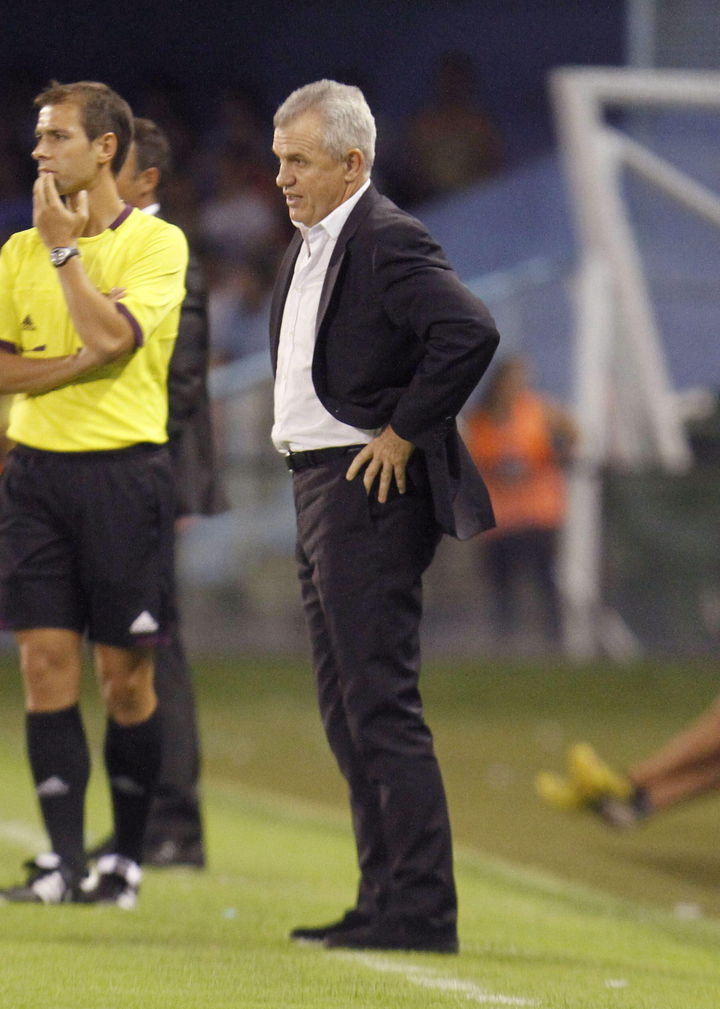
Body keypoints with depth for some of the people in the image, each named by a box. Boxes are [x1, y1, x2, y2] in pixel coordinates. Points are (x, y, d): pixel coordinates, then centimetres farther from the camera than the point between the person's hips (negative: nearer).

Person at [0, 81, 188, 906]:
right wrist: (78, 362, -10)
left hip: (123, 468, -4)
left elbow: (112, 335, -17)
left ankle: (126, 858, 10)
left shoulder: (157, 243, -1)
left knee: (123, 674, 0)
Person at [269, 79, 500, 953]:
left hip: (368, 489, -10)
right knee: (346, 708, 13)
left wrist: (404, 433, -20)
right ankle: (386, 901, 19)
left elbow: (472, 334, -28)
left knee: (381, 705, -10)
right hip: (317, 487, 10)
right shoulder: (307, 244, 15)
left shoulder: (387, 242, -15)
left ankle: (421, 911, -7)